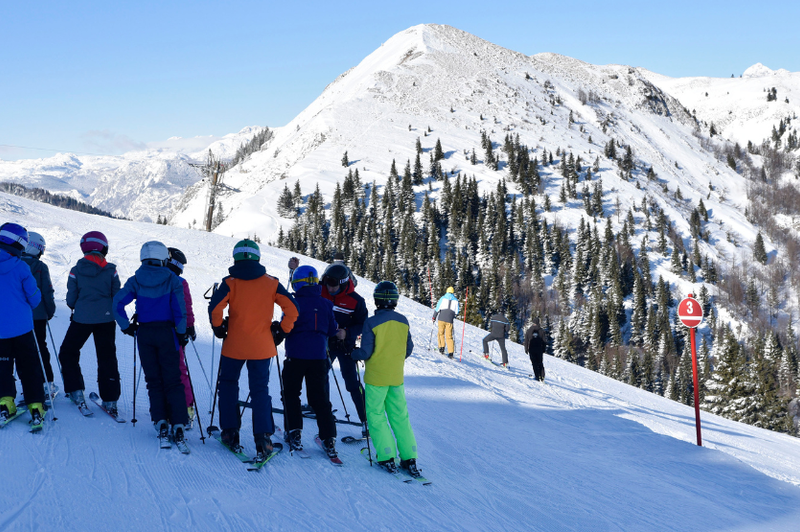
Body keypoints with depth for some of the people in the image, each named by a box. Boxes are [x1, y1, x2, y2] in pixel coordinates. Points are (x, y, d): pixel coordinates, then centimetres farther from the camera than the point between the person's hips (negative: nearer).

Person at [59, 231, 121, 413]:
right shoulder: (111, 270, -2)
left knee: (68, 353, 16)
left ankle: (76, 392, 9)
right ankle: (110, 400, 7)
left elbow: (71, 299, -1)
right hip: (106, 319, 1)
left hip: (82, 318, -1)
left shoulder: (76, 270, -4)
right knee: (107, 357, 8)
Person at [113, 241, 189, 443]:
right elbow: (179, 309, -9)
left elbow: (118, 303, -8)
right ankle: (178, 425, -5)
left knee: (153, 380, 11)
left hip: (144, 333, 1)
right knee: (172, 380, 2)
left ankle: (160, 421, 4)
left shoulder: (135, 281, 1)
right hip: (166, 332, -1)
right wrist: (181, 333, 0)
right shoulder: (172, 280, -4)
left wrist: (126, 326, 3)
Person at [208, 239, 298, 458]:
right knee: (260, 390, 6)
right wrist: (281, 331, 7)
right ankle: (262, 438, -3)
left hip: (234, 345, -1)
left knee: (228, 384, 18)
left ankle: (230, 432, 15)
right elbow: (292, 309, -4)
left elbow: (215, 308, -15)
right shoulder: (271, 283, 0)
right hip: (262, 347, 1)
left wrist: (219, 328, 3)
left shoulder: (230, 283, -5)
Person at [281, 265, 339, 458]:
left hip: (296, 355, -4)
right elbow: (332, 330, 10)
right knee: (319, 397, 8)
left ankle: (294, 433, 4)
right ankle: (329, 438, 1)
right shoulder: (326, 304, 5)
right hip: (319, 355, 4)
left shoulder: (295, 302, -9)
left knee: (291, 393, 11)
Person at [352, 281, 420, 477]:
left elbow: (365, 352, -14)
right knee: (400, 417, 11)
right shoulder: (403, 321, 1)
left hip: (376, 377, -5)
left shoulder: (372, 323, -15)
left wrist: (353, 354, 6)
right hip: (397, 377, 5)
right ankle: (409, 459, 9)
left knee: (376, 416, 5)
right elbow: (408, 350, 9)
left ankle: (387, 458, 0)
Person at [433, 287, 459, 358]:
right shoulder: (456, 300, 11)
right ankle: (450, 352, -6)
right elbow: (456, 312, 13)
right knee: (449, 336, 3)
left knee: (441, 333, 14)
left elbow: (437, 308, 0)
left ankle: (441, 347, 2)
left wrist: (434, 317, 9)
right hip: (450, 320, 2)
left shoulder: (443, 298, 4)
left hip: (442, 318, -2)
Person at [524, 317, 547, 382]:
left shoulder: (528, 330, 2)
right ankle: (542, 377, 3)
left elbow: (526, 341, 2)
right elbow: (544, 341, 3)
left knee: (534, 363, 0)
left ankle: (537, 376, -9)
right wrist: (544, 349, 11)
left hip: (531, 349, -1)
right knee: (540, 363, 9)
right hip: (539, 349, 1)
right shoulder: (541, 330, 1)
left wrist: (526, 349, 9)